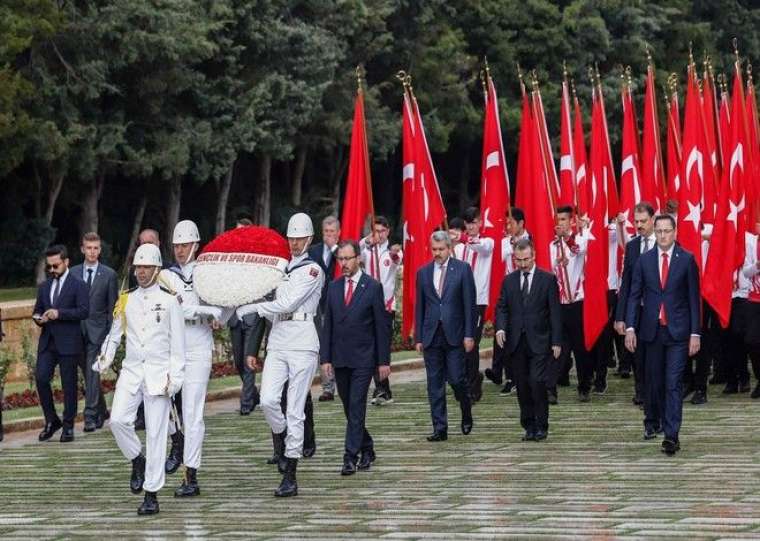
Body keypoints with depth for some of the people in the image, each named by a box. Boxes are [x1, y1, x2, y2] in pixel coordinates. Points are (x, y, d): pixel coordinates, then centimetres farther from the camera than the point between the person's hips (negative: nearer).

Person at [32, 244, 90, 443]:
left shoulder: (78, 285, -2)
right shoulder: (44, 287, 17)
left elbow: (84, 311, -13)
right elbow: (37, 311, 23)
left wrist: (59, 313, -21)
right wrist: (38, 318, 0)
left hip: (68, 343, -5)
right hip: (47, 342, 5)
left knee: (69, 385, 0)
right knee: (41, 378, -8)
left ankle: (68, 426, 10)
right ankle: (51, 421, 7)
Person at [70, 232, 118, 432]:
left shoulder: (109, 274, 1)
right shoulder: (73, 273, 8)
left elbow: (112, 306, 1)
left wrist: (111, 333, -4)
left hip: (97, 330, -3)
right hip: (77, 330, 3)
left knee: (92, 373, -11)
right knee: (88, 374, 10)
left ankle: (91, 416, -12)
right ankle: (101, 411, 25)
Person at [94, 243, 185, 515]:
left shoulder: (169, 300, 1)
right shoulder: (126, 300, 11)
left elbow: (177, 342, 0)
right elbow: (114, 334, 17)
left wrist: (175, 377, -6)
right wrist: (105, 357, -2)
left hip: (158, 374, -3)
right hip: (131, 371, 3)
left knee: (155, 433, -4)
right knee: (118, 420, -15)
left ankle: (152, 495, 0)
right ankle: (137, 460, 14)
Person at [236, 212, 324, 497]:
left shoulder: (313, 270, -3)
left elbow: (288, 303, -12)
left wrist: (250, 308, -8)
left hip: (302, 345, -5)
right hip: (277, 343, 5)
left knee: (295, 411, -6)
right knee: (267, 400, -14)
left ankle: (290, 477, -3)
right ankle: (281, 435, 17)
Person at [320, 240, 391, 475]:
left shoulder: (373, 287, -4)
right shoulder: (334, 287, 9)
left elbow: (382, 326, -3)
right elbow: (328, 325, 10)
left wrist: (384, 361, -6)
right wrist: (325, 357, 2)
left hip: (363, 358, -5)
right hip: (340, 358, 5)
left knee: (356, 408, -9)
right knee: (349, 408, 10)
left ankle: (351, 456, -9)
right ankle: (366, 448, 26)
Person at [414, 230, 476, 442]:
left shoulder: (462, 269, 0)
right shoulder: (423, 272, 9)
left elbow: (470, 304, -2)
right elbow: (419, 307, 11)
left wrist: (469, 335, -7)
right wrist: (418, 337, 6)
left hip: (454, 335, -3)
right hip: (431, 335, 3)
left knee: (456, 379, -5)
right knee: (435, 384, 2)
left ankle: (466, 414, 24)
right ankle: (440, 429, 6)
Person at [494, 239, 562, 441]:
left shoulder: (548, 279, 0)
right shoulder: (509, 280, 10)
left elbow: (555, 311, -1)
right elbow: (501, 307, 9)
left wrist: (556, 341, -6)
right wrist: (500, 328, -11)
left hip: (539, 341, -3)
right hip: (516, 341, 3)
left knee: (537, 382, -13)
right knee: (522, 385, 5)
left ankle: (541, 426, -4)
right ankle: (529, 426, 12)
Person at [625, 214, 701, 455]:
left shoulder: (687, 260, -1)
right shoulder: (644, 260, 6)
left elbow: (693, 298, -1)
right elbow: (634, 295, 5)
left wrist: (695, 333, -4)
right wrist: (630, 327, -5)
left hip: (678, 331, -3)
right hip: (652, 330, 3)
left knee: (673, 383, -9)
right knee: (654, 381, 12)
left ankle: (671, 435, -12)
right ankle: (660, 421, 32)